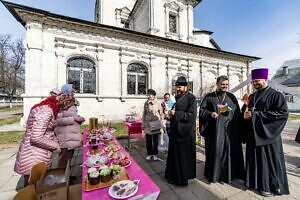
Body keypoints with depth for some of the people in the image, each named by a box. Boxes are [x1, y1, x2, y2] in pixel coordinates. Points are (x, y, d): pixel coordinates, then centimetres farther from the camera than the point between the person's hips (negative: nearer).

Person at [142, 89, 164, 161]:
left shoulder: (158, 103, -6)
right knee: (148, 140, 10)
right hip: (148, 125, 2)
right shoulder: (146, 103, 1)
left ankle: (155, 154, 27)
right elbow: (144, 114, 6)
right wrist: (143, 125, 5)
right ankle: (149, 154, 28)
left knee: (155, 140, 10)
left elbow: (161, 114, -1)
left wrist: (161, 126, -2)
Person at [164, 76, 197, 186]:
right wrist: (171, 113, 0)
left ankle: (182, 178, 25)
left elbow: (192, 115, -20)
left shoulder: (191, 98, -13)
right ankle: (174, 176, 34)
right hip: (176, 131, 8)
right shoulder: (178, 98, 11)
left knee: (183, 155, 6)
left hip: (185, 132, -8)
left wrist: (175, 113, -22)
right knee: (175, 154, 17)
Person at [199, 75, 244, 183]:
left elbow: (238, 113, 8)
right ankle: (214, 174, 20)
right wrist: (210, 114, -16)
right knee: (215, 151, 4)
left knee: (230, 151, 10)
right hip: (215, 129, -2)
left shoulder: (232, 97, 10)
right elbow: (201, 110, 0)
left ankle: (230, 173, 29)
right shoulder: (209, 97, 3)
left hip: (230, 130, 3)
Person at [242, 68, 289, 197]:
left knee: (268, 160, 6)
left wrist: (256, 114, -20)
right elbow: (245, 111, 16)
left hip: (267, 134, -6)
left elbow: (283, 113, -17)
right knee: (255, 160, 14)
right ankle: (256, 181, 30)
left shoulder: (276, 95, -7)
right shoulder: (251, 97, 11)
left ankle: (270, 186, 24)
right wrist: (245, 114, -8)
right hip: (253, 135, 6)